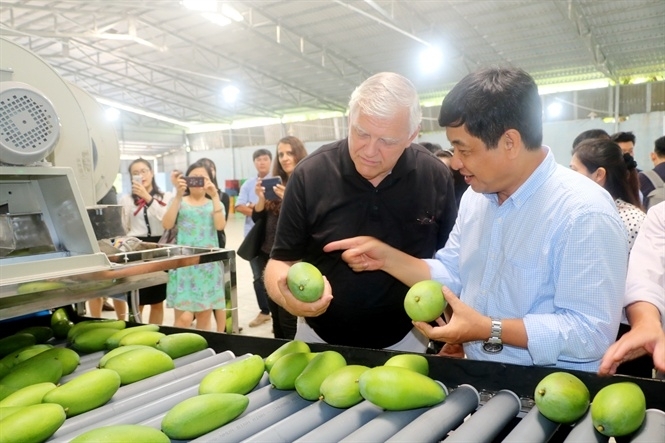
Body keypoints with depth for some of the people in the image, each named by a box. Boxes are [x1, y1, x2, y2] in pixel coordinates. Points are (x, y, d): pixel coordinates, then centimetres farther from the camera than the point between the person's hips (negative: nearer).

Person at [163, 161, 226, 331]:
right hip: (184, 263, -2)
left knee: (205, 315, 9)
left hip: (209, 264, 2)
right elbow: (167, 224, -12)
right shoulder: (179, 202, 6)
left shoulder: (214, 204, 11)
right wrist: (178, 195, -14)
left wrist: (215, 196, -14)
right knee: (184, 318, -11)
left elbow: (220, 225, -10)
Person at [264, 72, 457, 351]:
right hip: (320, 339, 0)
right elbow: (281, 261, -12)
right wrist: (288, 295, -33)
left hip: (404, 341, 1)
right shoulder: (310, 175, -18)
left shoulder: (436, 177, -13)